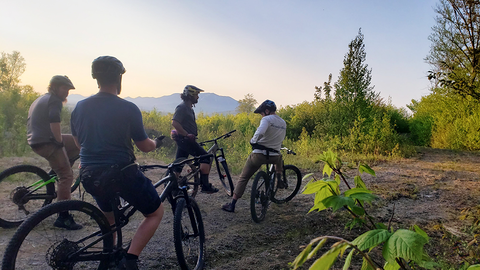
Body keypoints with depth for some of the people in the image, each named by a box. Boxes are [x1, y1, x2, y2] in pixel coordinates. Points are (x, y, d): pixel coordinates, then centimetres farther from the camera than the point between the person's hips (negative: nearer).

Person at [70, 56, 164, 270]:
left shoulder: (80, 107, 4)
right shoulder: (129, 109, -12)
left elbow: (79, 143, 17)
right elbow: (144, 147, -3)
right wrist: (156, 142, 19)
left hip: (90, 176, 6)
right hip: (121, 173, -6)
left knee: (108, 216, 32)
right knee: (156, 212, 12)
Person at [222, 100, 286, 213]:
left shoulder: (267, 119, -10)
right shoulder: (283, 123, 12)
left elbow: (260, 132, -30)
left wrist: (253, 141, -13)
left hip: (258, 155, -5)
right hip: (274, 157, 5)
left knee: (243, 178, 9)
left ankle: (232, 205, 9)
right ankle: (279, 179, 35)